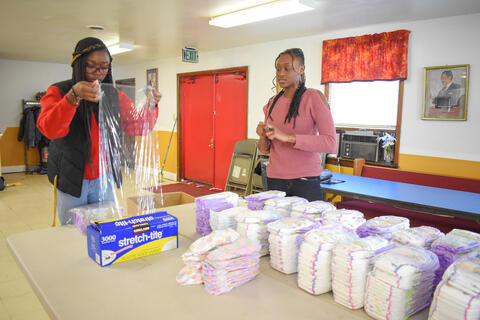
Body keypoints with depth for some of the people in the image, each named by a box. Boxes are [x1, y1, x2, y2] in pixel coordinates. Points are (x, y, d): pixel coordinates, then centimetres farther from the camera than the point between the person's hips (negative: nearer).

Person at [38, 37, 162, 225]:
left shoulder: (114, 95, 4)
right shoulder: (59, 91, -5)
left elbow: (138, 126, 0)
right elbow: (49, 129, -22)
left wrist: (150, 106, -20)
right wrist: (73, 97, -37)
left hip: (104, 179, 3)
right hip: (71, 180, -2)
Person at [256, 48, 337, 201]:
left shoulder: (314, 97, -5)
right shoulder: (272, 103, 9)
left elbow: (331, 143, -16)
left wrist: (288, 137, -23)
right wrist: (263, 136, -9)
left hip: (306, 181, -4)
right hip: (274, 179, 4)